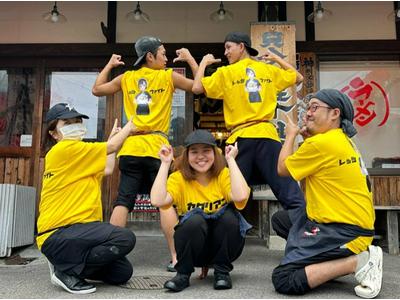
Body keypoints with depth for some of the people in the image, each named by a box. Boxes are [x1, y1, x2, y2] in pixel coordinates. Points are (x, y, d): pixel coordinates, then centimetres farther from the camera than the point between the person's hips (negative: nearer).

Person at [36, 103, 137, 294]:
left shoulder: (79, 158, 18)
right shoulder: (64, 149, -12)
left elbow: (107, 169, 13)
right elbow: (111, 147, -8)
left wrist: (112, 137, 28)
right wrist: (130, 125, 9)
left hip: (71, 231, 9)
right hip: (57, 235, -9)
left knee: (122, 273, 4)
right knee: (125, 238, -26)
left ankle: (70, 263, 19)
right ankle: (67, 271, -8)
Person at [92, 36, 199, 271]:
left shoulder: (126, 78, 13)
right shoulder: (168, 77, 3)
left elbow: (97, 89, 24)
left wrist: (109, 65, 33)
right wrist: (190, 58, 18)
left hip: (130, 148, 4)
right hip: (157, 147, -3)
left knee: (123, 200, 6)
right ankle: (176, 257, -1)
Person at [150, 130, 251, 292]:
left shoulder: (224, 175, -10)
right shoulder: (179, 178, -9)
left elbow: (241, 196, -32)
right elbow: (157, 201, -29)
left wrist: (231, 160, -23)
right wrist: (165, 163, -22)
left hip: (224, 247, 1)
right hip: (194, 249, -1)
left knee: (229, 213, -28)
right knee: (195, 220, -32)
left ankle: (222, 271, -7)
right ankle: (183, 273, -7)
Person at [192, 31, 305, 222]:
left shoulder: (226, 73, 4)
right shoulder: (269, 70, 15)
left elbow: (197, 88, -1)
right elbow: (298, 78, 27)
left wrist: (204, 63, 14)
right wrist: (277, 59, 34)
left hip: (241, 137, -2)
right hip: (267, 135, 2)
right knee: (289, 192, 2)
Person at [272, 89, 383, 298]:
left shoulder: (323, 142, -19)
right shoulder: (341, 139, 11)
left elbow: (283, 169, -4)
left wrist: (291, 135, 9)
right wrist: (308, 138, 10)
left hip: (346, 231, -10)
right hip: (354, 221, 10)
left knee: (282, 279, -13)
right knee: (280, 219, 22)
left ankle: (359, 261, -11)